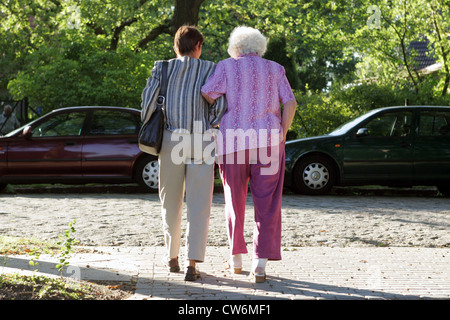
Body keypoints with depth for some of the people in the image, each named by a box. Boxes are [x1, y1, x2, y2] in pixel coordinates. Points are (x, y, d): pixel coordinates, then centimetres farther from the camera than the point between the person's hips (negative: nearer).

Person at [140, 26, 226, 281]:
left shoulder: (162, 67, 7)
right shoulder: (210, 69, 5)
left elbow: (149, 98, -3)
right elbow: (221, 104, -4)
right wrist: (209, 125, 11)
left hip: (171, 139, 2)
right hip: (202, 140, -1)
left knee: (171, 202, 15)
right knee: (199, 204, -1)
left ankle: (172, 257, 25)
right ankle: (193, 263, -10)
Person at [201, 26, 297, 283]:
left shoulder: (228, 67, 6)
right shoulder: (275, 70, 11)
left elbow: (207, 96, -6)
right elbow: (290, 103, 0)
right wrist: (281, 135, 5)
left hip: (233, 141, 0)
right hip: (268, 142, 0)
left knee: (235, 200, 15)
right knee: (267, 205, 3)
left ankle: (237, 259, 24)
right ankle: (260, 265, -6)